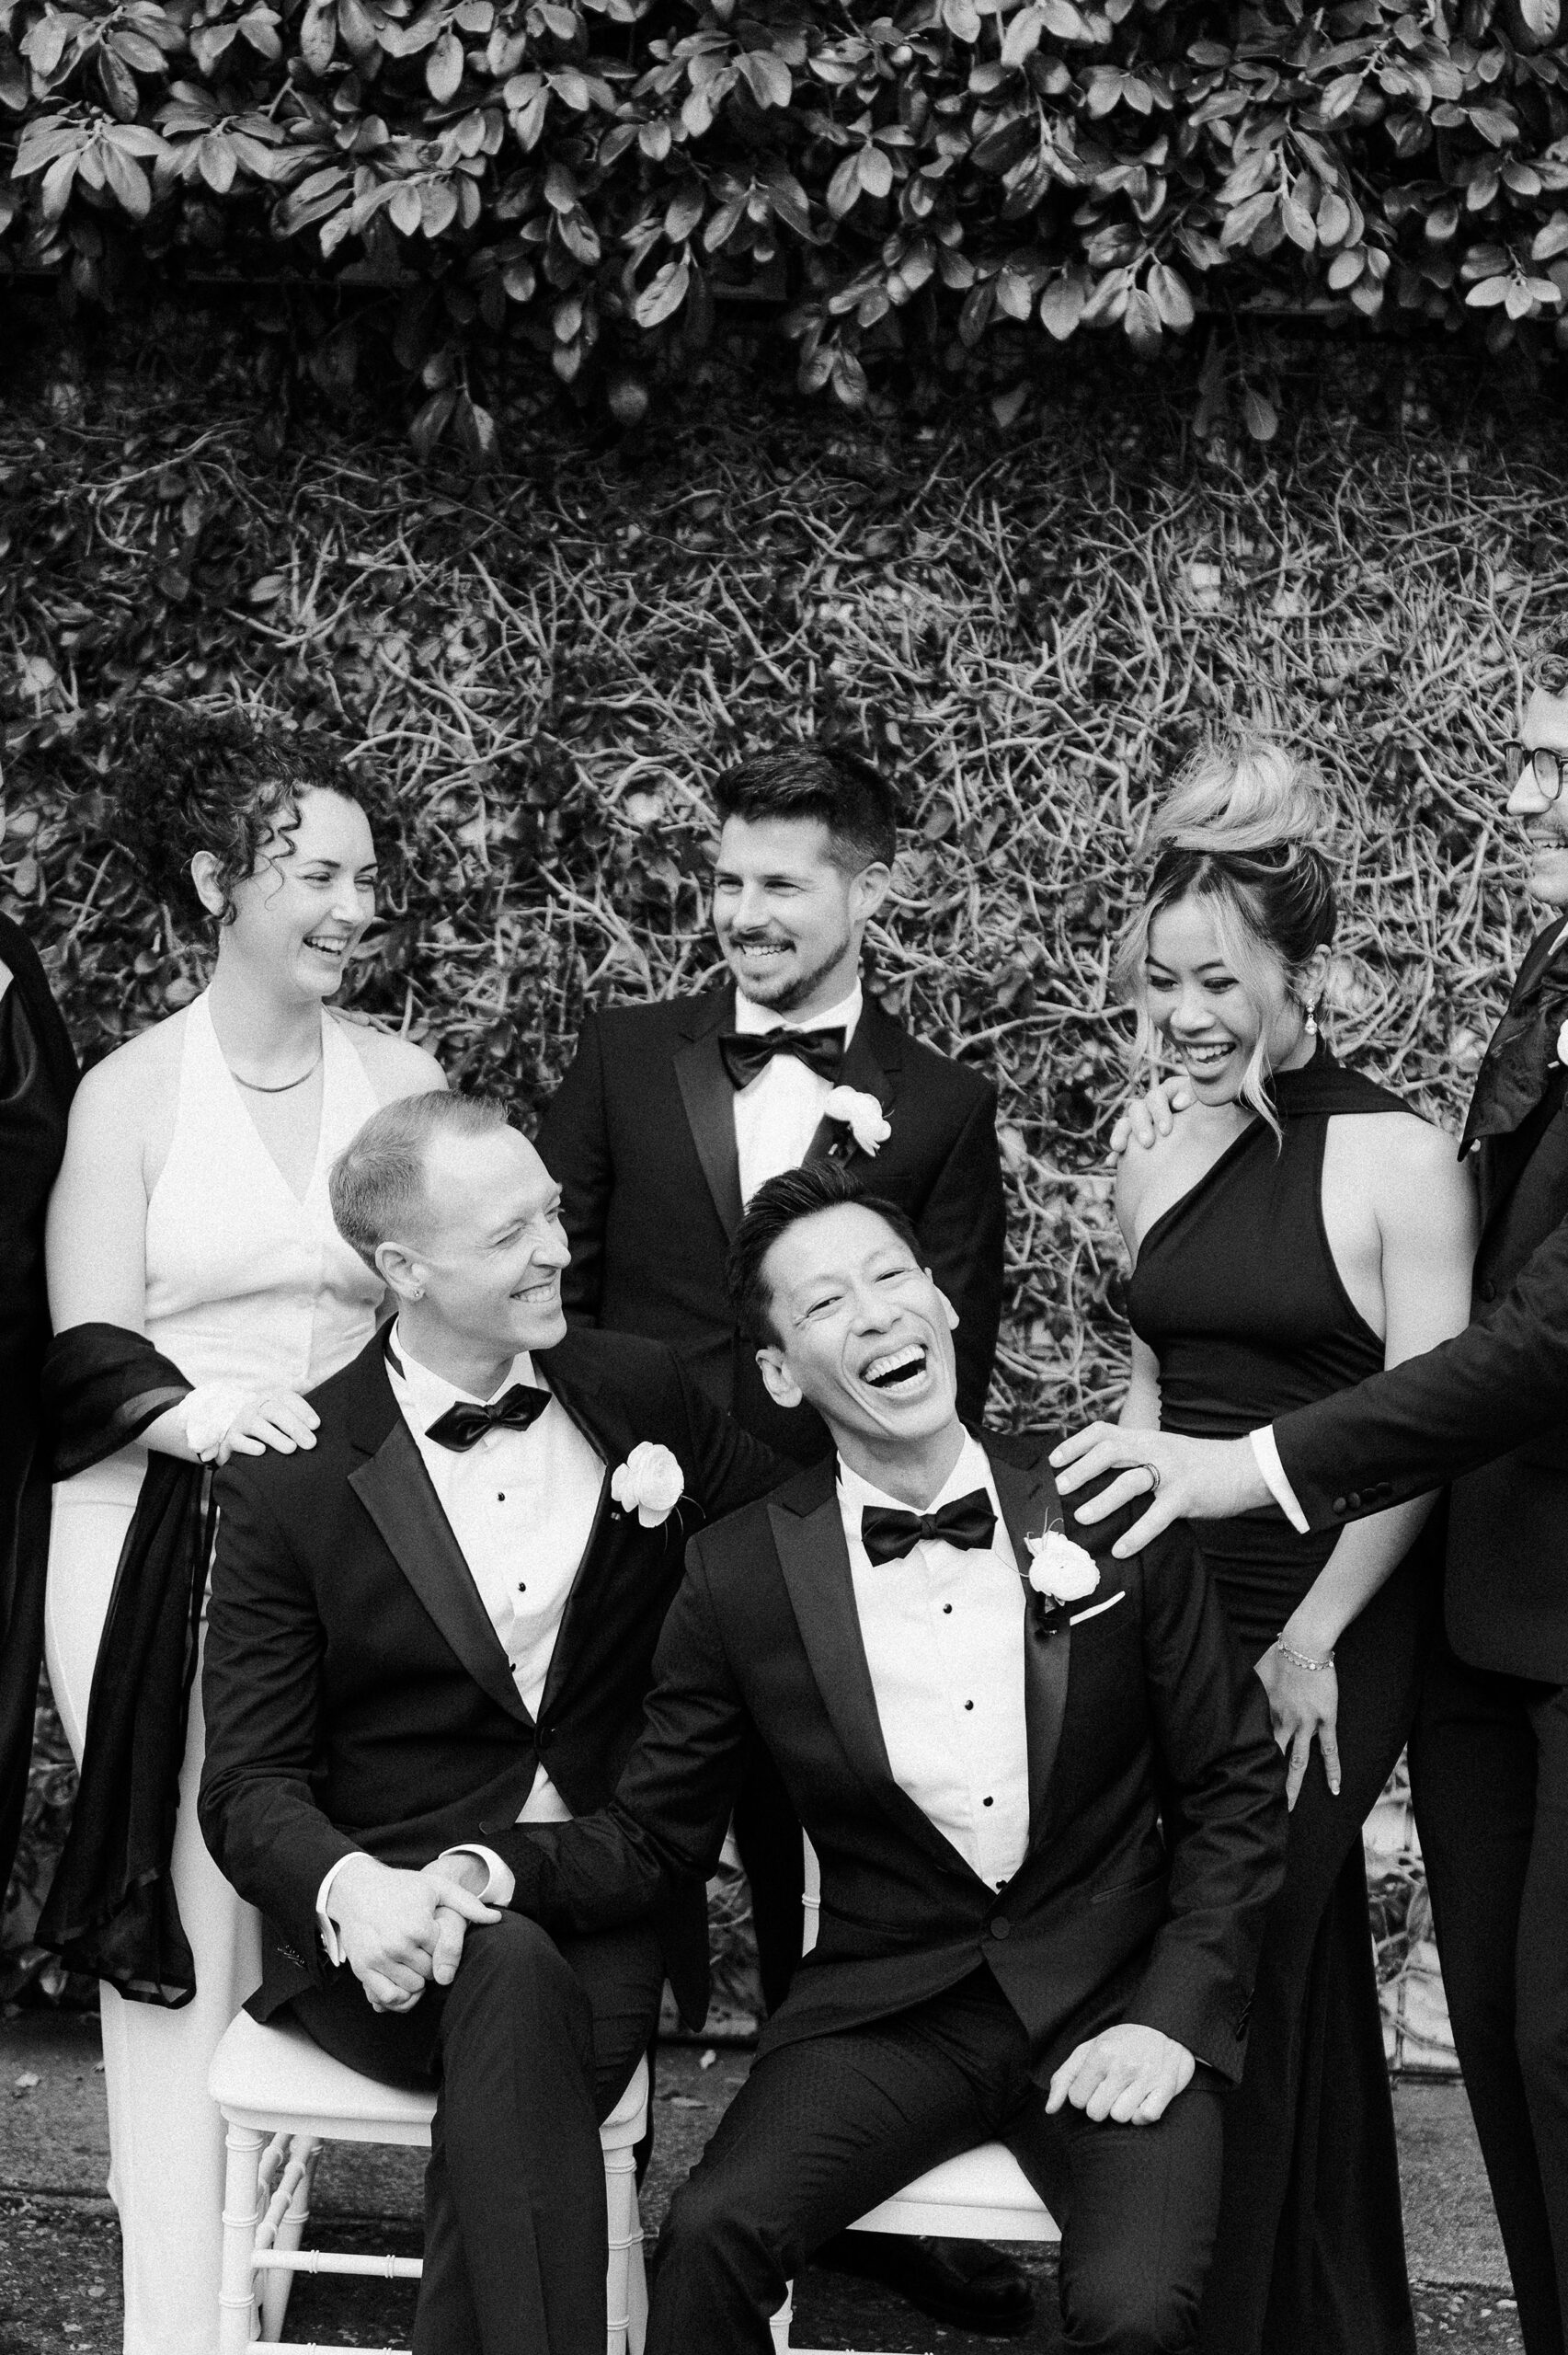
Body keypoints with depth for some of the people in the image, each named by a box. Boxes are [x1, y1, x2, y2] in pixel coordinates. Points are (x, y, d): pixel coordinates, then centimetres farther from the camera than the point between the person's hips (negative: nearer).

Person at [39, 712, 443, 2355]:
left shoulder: (402, 1080, 7)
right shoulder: (130, 1093, 2)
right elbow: (85, 1352, -1)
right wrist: (190, 1410, -21)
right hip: (164, 1541, -1)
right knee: (186, 1922, -2)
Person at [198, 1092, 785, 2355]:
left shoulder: (641, 1394, 7)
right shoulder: (291, 1479, -1)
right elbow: (249, 1783, -4)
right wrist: (349, 1887, -24)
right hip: (388, 1921, -2)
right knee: (511, 1972, -34)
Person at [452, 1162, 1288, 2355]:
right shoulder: (739, 1573, -2)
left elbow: (1234, 1788, 4)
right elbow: (654, 1833, 6)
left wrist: (1175, 2017, -7)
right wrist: (492, 1872, -14)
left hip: (1113, 2007, 0)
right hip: (888, 2012, 1)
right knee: (711, 2234, -26)